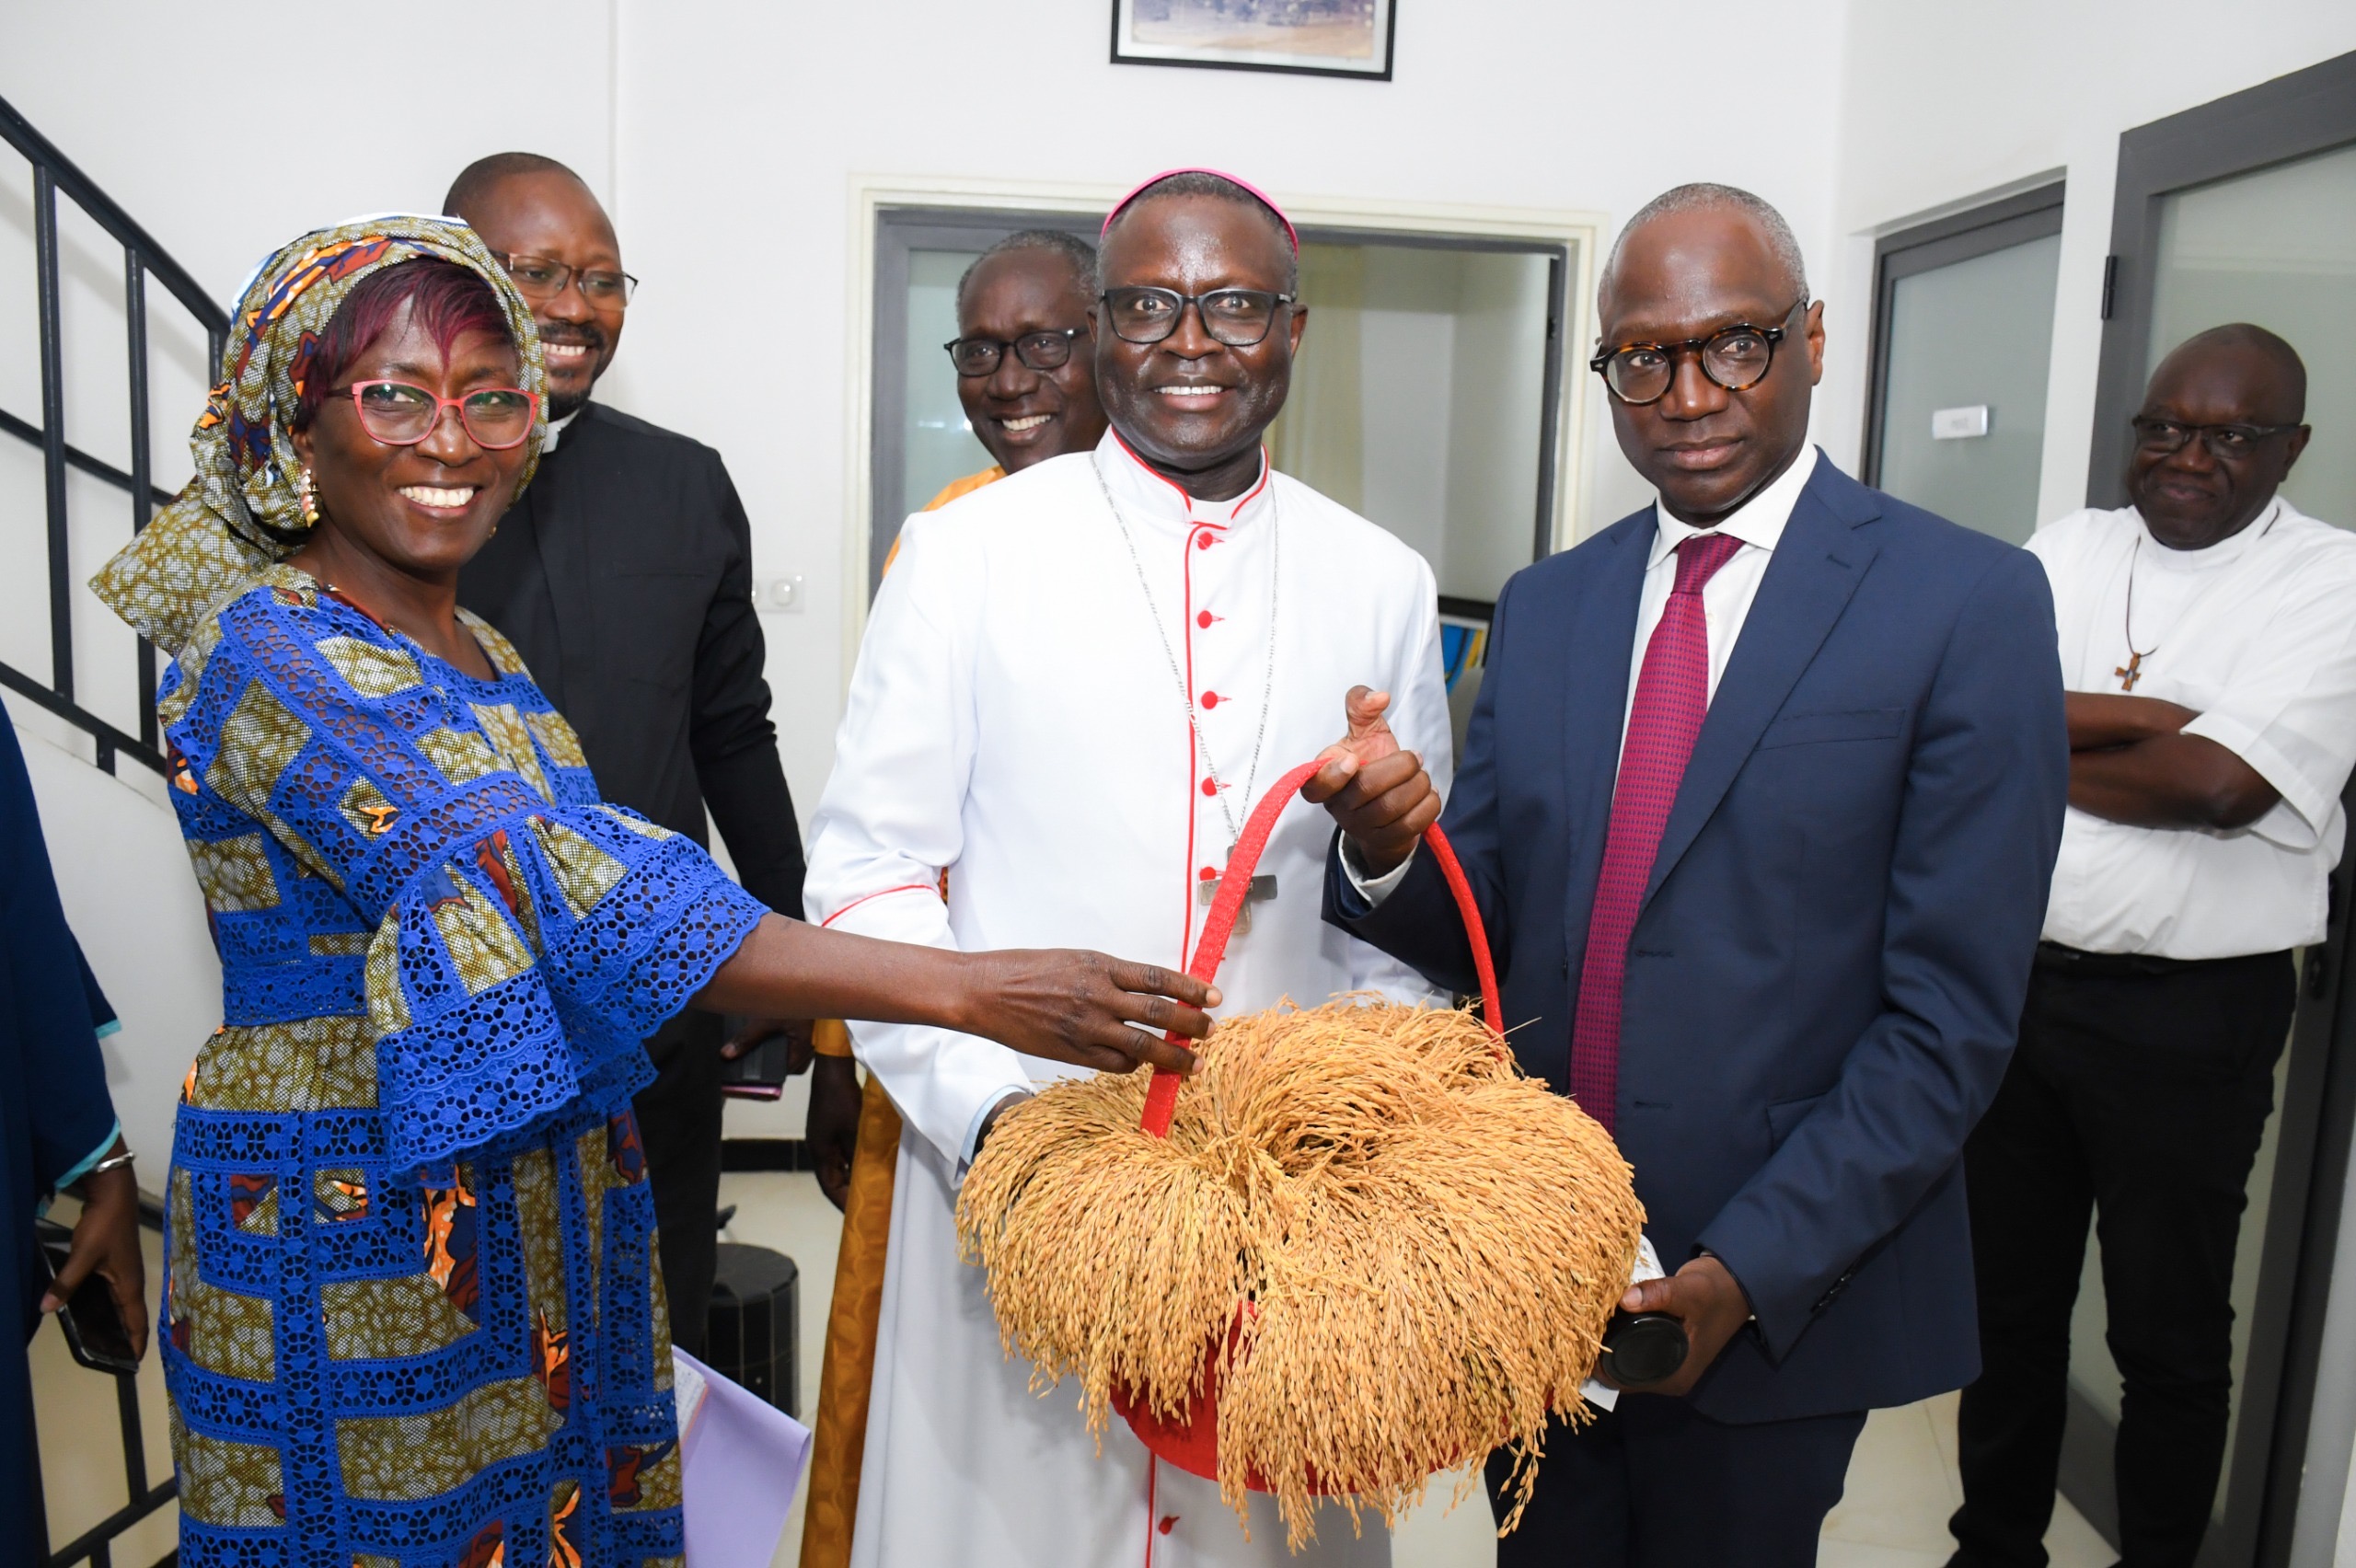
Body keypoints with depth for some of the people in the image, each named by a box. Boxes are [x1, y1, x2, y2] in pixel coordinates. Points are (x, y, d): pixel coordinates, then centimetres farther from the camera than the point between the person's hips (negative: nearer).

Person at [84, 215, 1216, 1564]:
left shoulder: (474, 646, 9)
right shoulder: (272, 653, -18)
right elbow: (566, 895, -30)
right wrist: (971, 989, -35)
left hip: (543, 1220, 7)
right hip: (350, 1242, -7)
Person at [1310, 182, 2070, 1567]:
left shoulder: (1968, 603, -10)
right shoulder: (1544, 606, 4)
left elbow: (1953, 1014, -12)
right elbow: (1484, 925, 3)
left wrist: (1751, 1269, -16)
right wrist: (1388, 853, -19)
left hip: (1779, 1294, -3)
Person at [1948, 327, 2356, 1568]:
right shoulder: (2068, 549, 6)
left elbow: (2223, 784, -21)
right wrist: (2157, 718, -16)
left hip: (2191, 1014, -4)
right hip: (2013, 980, 4)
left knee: (2168, 1329, 12)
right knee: (2008, 1296, 18)